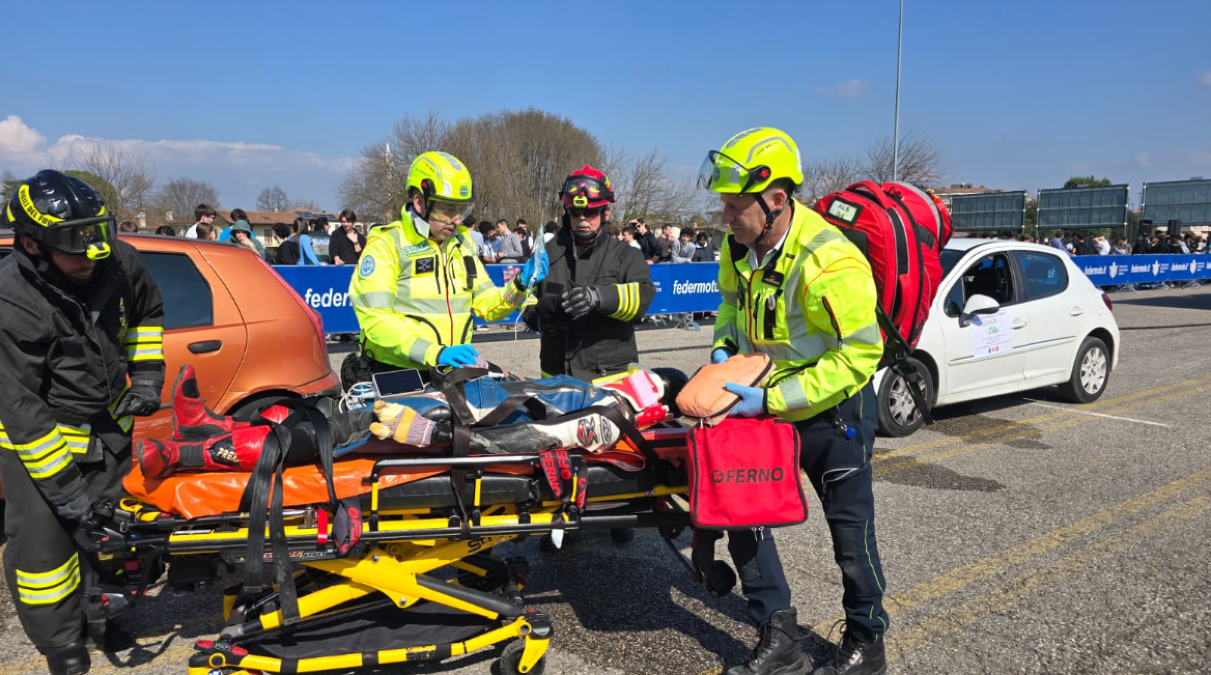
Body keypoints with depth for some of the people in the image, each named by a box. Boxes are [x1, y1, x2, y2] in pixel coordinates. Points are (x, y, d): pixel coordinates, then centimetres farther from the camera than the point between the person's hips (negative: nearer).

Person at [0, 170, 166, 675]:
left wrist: (147, 375, 1)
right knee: (44, 538, 1)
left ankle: (105, 619, 39)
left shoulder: (118, 262, -15)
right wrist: (59, 481, -23)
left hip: (109, 425, 5)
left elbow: (148, 311, 9)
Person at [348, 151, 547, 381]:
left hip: (454, 370, 5)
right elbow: (375, 320, -16)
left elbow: (487, 305, 16)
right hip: (398, 374, -5)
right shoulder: (386, 244, -5)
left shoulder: (461, 242, 15)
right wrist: (435, 353, -26)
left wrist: (520, 286, -3)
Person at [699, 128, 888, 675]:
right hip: (764, 404, 7)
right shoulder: (738, 247, -7)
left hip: (834, 410, -6)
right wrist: (723, 346, -6)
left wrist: (773, 399, -30)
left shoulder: (829, 263, -30)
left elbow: (860, 353, -29)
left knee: (850, 527, 9)